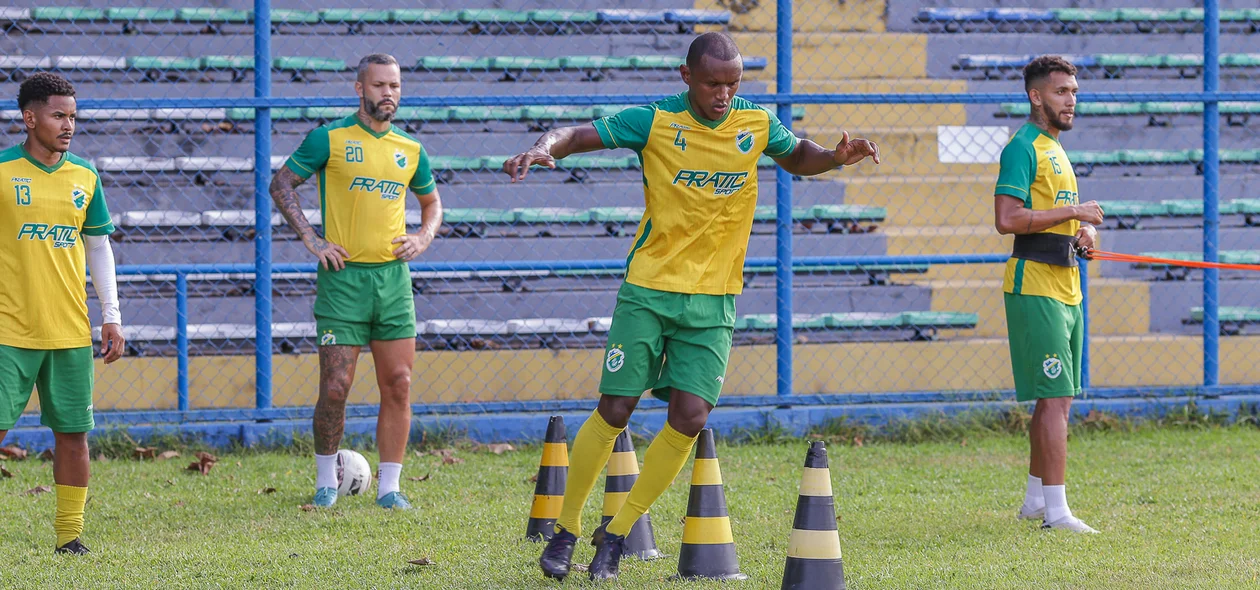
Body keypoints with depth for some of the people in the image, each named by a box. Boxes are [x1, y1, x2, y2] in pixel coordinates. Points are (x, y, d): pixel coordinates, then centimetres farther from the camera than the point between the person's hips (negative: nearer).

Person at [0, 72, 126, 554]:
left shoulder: (85, 177, 8)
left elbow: (98, 247, 16)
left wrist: (112, 316, 11)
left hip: (71, 331, 4)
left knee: (73, 432, 3)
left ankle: (69, 533, 12)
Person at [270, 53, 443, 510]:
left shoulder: (410, 150, 11)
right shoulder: (329, 139, -2)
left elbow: (432, 201, 26)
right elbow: (281, 184, 2)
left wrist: (425, 236, 5)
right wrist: (311, 240, -7)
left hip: (393, 278, 4)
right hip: (343, 277, -4)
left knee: (398, 386, -1)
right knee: (336, 387, -6)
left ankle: (389, 487, 6)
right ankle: (326, 481, 11)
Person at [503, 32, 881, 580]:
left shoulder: (756, 123, 0)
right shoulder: (654, 122, -9)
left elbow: (797, 157, 19)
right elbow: (576, 135, -8)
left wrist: (836, 156, -2)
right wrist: (543, 149, -31)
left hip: (713, 300, 2)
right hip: (648, 289, -2)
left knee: (689, 418, -9)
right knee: (614, 412, -4)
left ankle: (617, 532, 8)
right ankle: (566, 529, 14)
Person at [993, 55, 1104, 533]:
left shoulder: (1055, 149, 20)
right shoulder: (1023, 148, -10)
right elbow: (1007, 218, -21)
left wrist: (1085, 232, 8)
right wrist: (1073, 212, -17)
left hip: (1065, 286, 10)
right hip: (1036, 287, -10)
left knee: (1056, 400, 13)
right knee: (1054, 398, -13)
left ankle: (1036, 499, 22)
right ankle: (1055, 509, -14)